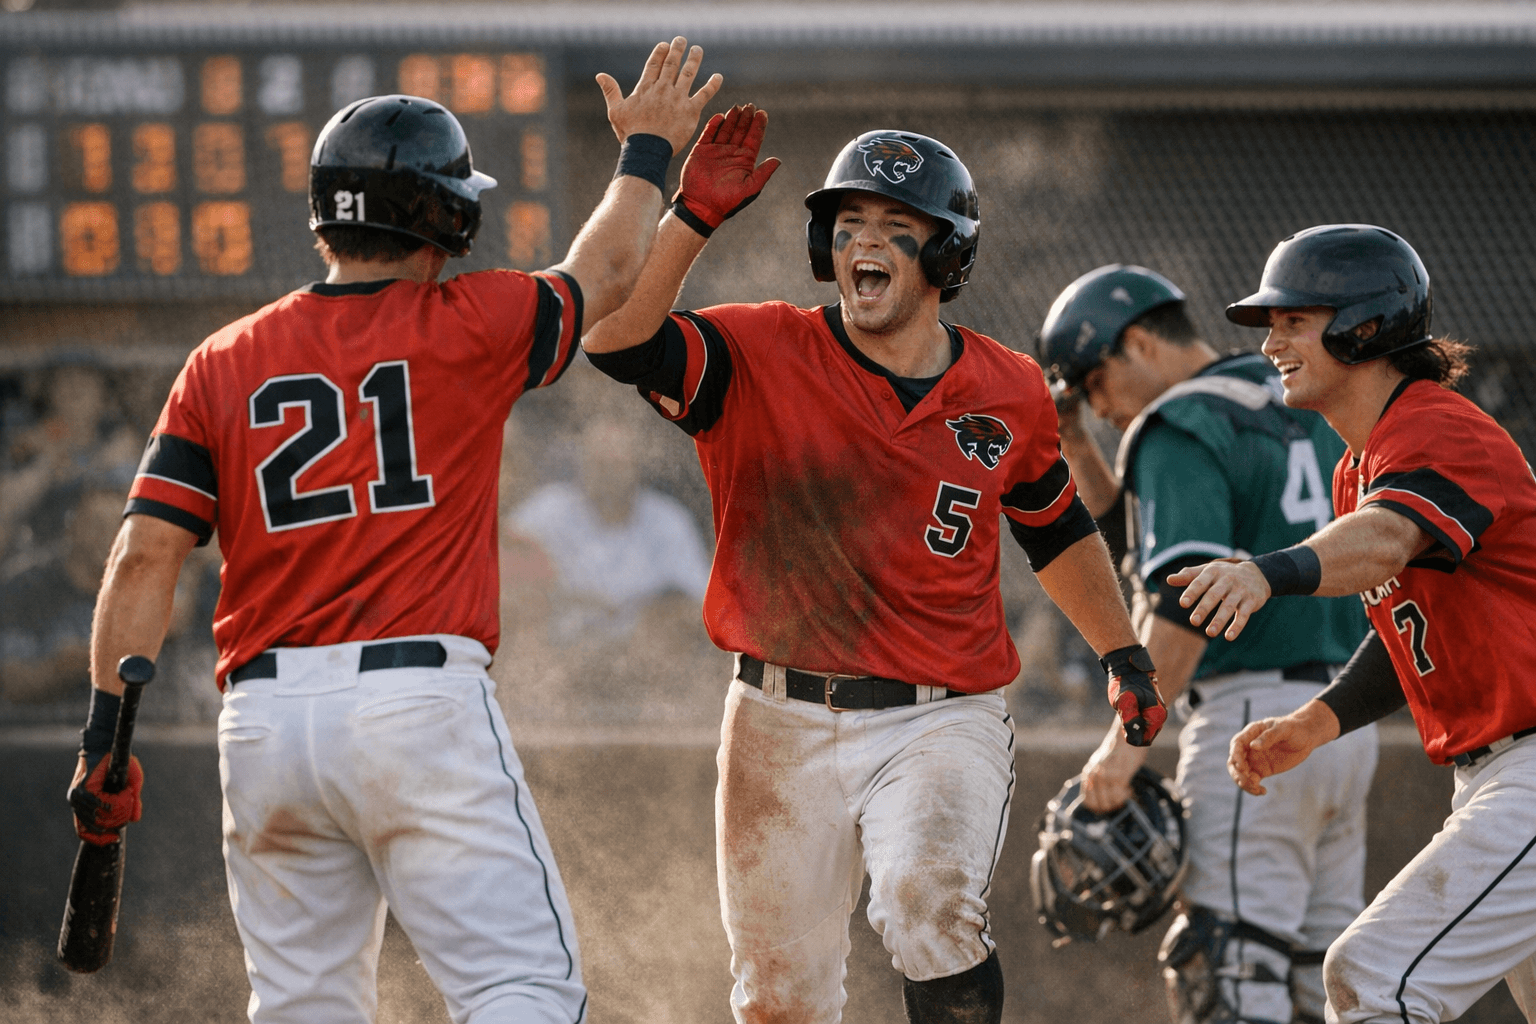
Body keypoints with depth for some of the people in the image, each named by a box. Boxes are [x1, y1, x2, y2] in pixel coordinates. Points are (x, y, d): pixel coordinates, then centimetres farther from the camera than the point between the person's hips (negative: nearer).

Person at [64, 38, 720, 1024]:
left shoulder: (226, 361, 9)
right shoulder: (467, 328, 2)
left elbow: (146, 556, 1)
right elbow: (604, 274, 22)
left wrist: (109, 731, 2)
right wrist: (648, 152, 40)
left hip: (264, 718, 4)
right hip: (422, 702, -4)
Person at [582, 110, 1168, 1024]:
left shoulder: (1010, 394, 3)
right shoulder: (760, 357, -4)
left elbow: (1057, 526, 21)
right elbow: (616, 338, -21)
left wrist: (1125, 655, 21)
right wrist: (691, 218, -29)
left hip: (942, 719, -1)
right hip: (785, 726, 1)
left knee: (930, 906, -30)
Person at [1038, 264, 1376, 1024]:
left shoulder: (1181, 431, -8)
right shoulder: (1299, 406, 19)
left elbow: (1189, 598, -20)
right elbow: (1134, 527, 28)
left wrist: (1128, 739, -19)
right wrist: (1072, 442, 19)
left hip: (1255, 719, -9)